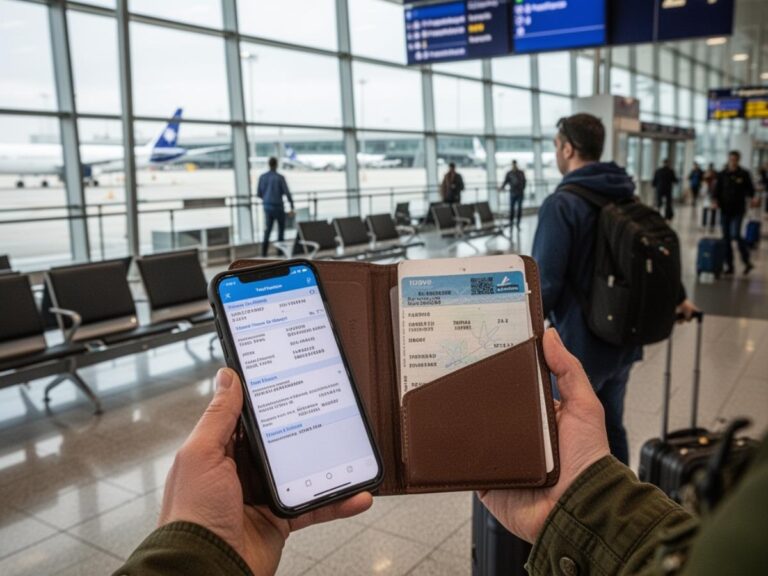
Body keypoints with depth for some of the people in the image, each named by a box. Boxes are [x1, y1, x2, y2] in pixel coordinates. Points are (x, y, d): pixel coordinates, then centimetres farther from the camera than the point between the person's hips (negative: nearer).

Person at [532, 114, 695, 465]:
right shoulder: (627, 197, 7)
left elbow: (546, 282, -23)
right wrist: (680, 298, 33)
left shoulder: (562, 204, -17)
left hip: (578, 346, -7)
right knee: (612, 428, 21)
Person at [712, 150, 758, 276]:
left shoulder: (744, 174, 2)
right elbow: (717, 190, 5)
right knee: (726, 237, 5)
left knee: (735, 234, -16)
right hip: (725, 209, 3)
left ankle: (747, 261, 3)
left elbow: (750, 189, 7)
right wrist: (716, 200, -13)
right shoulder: (722, 175, 5)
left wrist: (753, 198, -13)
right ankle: (729, 265, 14)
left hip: (738, 210, -3)